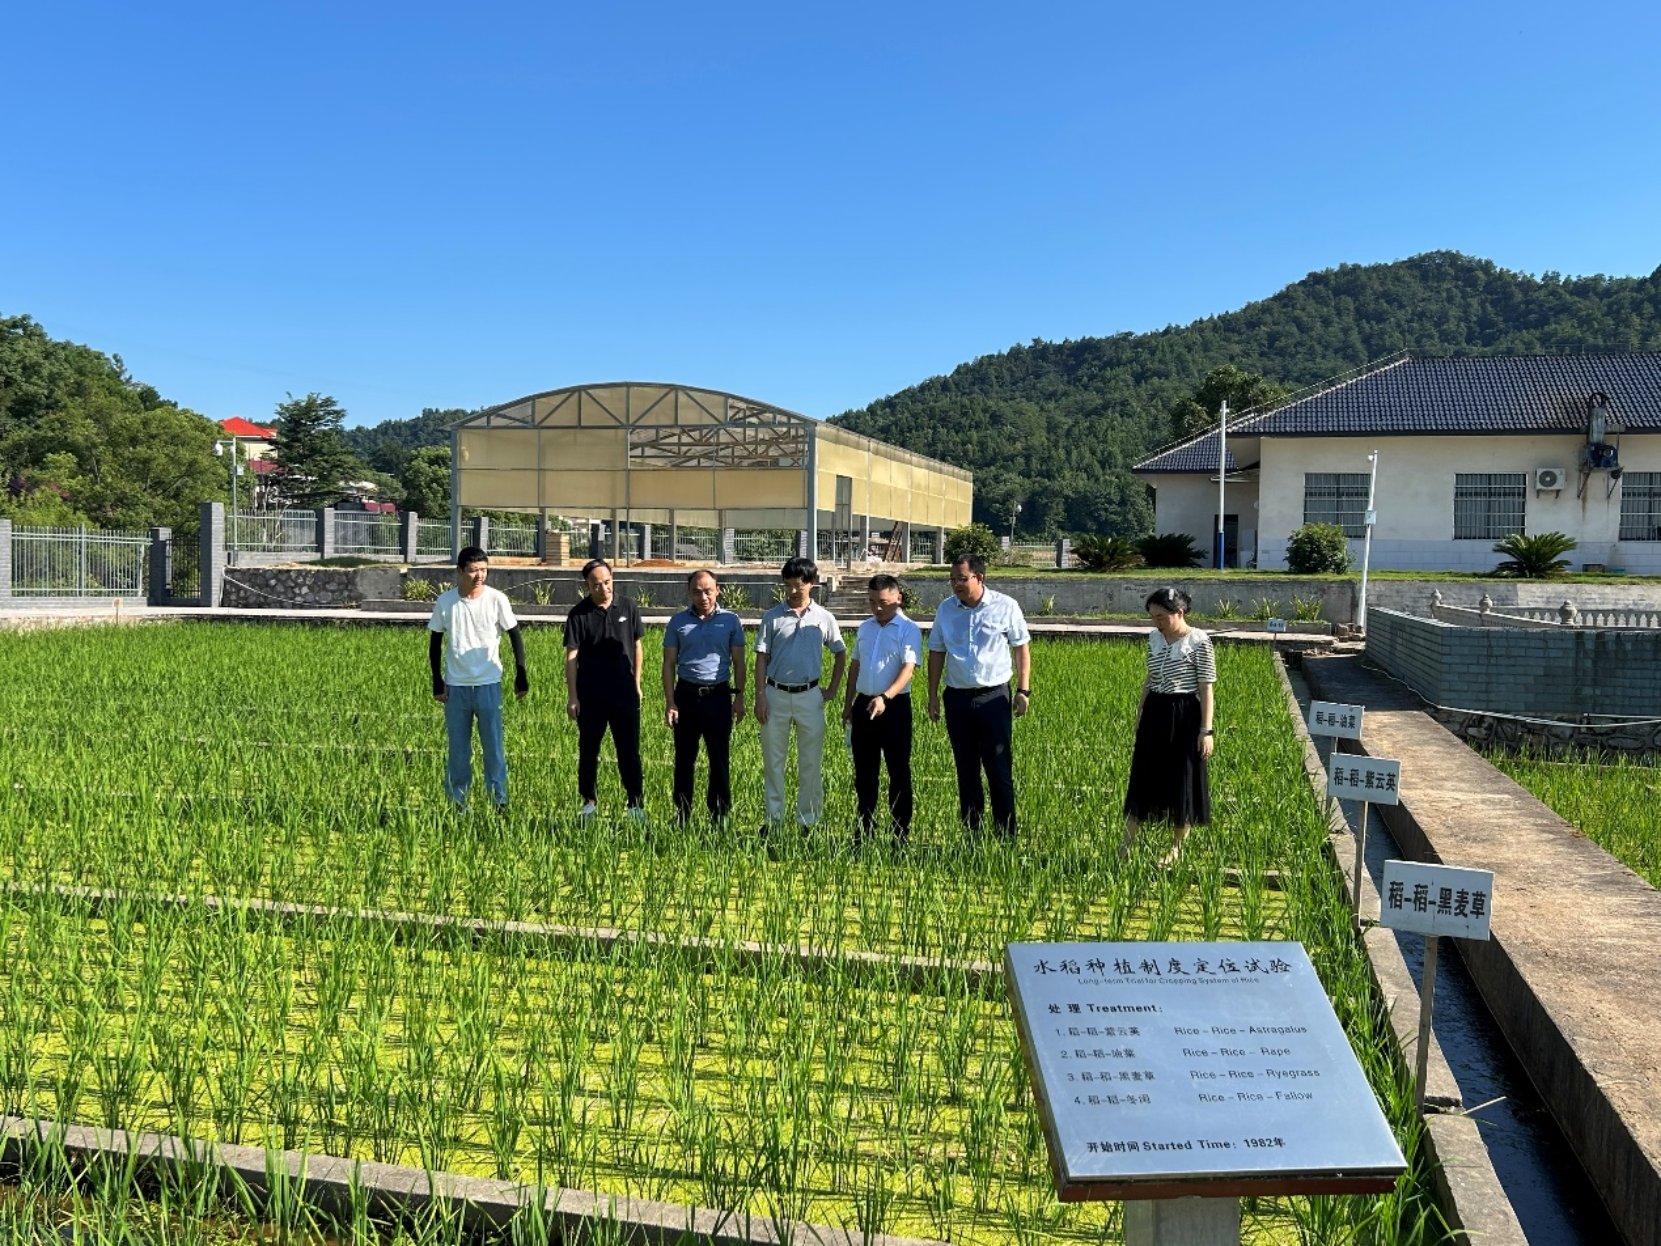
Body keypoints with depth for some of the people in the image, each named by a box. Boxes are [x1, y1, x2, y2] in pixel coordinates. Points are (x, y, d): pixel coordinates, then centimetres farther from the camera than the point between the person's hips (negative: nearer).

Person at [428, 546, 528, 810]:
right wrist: (437, 682, 3)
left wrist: (521, 675, -2)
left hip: (489, 684, -1)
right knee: (458, 748, 8)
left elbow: (515, 637, 1)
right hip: (455, 686, 2)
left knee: (494, 746, 1)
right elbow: (435, 643, 7)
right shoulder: (445, 601, -2)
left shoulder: (497, 599, -7)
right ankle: (457, 802, 17)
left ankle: (500, 801, 8)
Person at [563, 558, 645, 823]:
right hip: (589, 694, 0)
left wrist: (636, 684, 8)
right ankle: (589, 801, 24)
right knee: (588, 750, 11)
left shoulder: (628, 608, 0)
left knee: (629, 751, 2)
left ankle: (635, 803, 9)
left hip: (624, 693, 0)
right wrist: (572, 697, -7)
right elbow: (571, 656, -4)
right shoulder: (579, 614, -5)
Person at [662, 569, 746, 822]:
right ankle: (682, 814, 20)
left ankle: (720, 815, 12)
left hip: (718, 695, -1)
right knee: (684, 759, 9)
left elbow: (738, 662, 5)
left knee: (719, 759, 2)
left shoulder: (730, 621, 2)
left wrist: (739, 697, -1)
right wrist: (669, 702, -3)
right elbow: (669, 664, 4)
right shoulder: (678, 622, 3)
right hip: (686, 694, 1)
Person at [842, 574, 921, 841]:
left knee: (899, 772, 1)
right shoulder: (865, 628, 11)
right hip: (864, 705, 6)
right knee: (863, 771, 12)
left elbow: (909, 668, -20)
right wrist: (848, 704, 17)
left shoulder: (909, 630, -8)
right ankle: (864, 830, 22)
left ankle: (901, 833, 9)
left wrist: (885, 698, -33)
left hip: (895, 706, -6)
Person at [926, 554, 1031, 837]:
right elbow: (936, 653, 10)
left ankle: (1006, 835, 4)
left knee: (999, 770, -3)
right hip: (958, 697, 3)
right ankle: (971, 833, 19)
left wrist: (1023, 690, -3)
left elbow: (1022, 648, 2)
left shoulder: (1006, 606, -4)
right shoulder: (946, 609, 5)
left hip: (994, 696, -3)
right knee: (966, 771, 10)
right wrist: (933, 695, 7)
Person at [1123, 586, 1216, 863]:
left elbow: (1206, 688, -12)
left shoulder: (1199, 641, -12)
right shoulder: (1154, 638, 6)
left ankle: (1177, 848, 20)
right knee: (1142, 777, 7)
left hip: (1184, 717, -6)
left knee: (1182, 780, 5)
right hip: (1155, 715, 6)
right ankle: (1126, 847, 13)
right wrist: (1139, 714, 17)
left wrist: (1206, 730, -15)